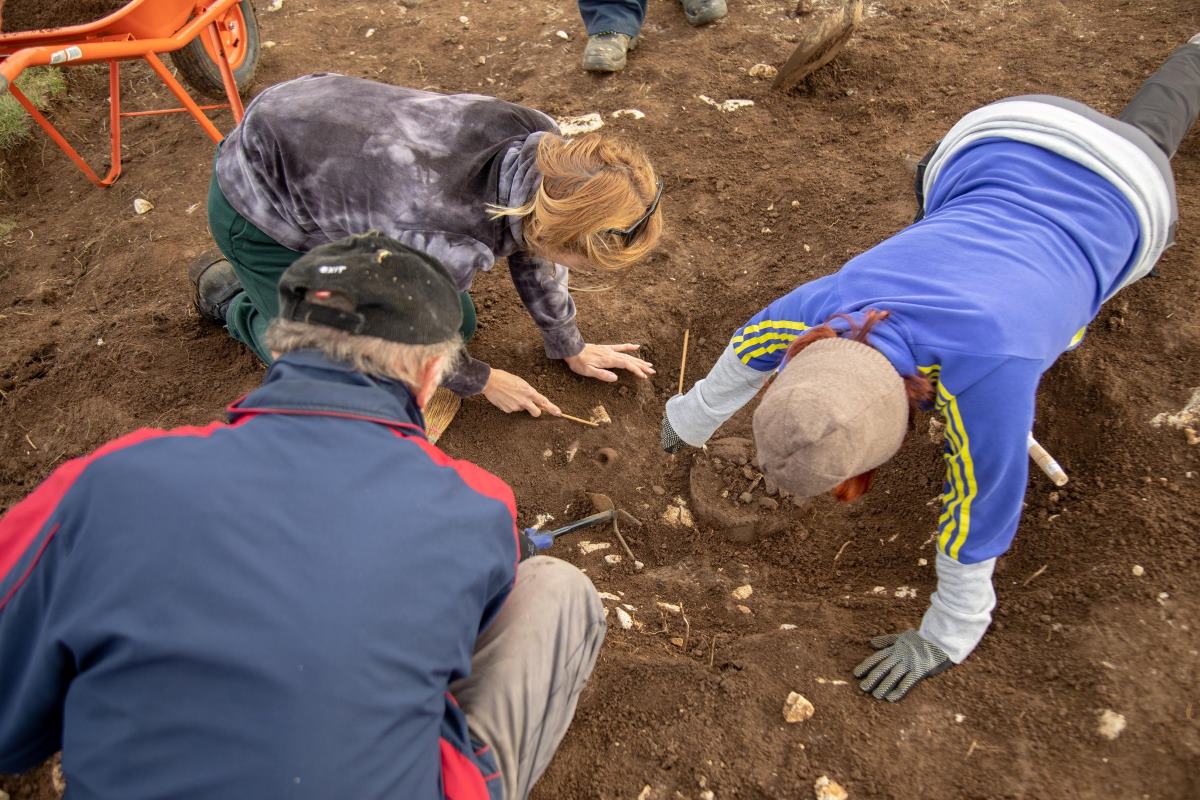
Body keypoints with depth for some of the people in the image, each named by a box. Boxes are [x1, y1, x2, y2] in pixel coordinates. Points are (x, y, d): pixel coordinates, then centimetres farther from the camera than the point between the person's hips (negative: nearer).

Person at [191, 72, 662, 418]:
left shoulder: (541, 143, -23)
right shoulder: (448, 245, -42)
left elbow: (528, 245, -3)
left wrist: (571, 349, 6)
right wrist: (482, 382, -4)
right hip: (259, 201, -6)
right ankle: (226, 291, 23)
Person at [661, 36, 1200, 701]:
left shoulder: (984, 370, -51)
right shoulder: (825, 306, -35)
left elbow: (981, 509, -35)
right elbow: (749, 347, -13)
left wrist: (945, 637, -19)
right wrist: (692, 418, 6)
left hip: (1118, 191, -2)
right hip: (996, 142, 3)